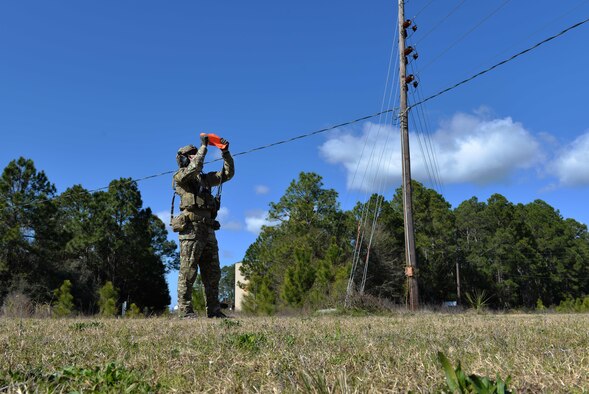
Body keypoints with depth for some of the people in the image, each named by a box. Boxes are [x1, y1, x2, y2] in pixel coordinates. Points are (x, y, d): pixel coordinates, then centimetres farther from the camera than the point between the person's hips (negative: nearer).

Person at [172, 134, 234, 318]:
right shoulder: (180, 176, 4)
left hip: (208, 230, 8)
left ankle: (214, 311, 11)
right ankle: (185, 310, -2)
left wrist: (226, 153, 12)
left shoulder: (205, 178, 25)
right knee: (188, 272, -6)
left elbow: (228, 174, 24)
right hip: (191, 228, -7)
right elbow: (195, 168, -17)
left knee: (213, 273, 7)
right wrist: (203, 146, -8)